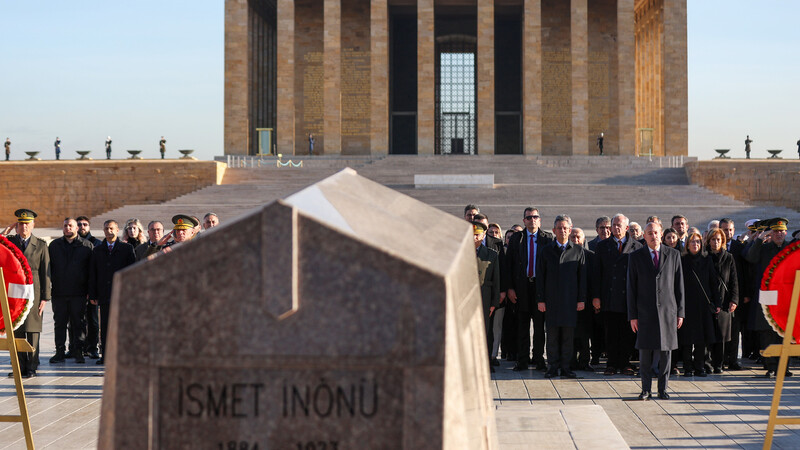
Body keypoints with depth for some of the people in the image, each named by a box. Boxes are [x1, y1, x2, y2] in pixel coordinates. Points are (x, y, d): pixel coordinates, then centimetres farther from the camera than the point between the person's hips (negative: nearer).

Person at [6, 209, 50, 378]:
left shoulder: (41, 245, 4)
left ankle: (31, 368, 5)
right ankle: (20, 366, 11)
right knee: (16, 331, 4)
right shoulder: (9, 242, 9)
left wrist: (45, 298, -3)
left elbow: (45, 273, 2)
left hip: (33, 293, -2)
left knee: (32, 331, -1)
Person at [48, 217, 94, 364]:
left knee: (78, 323, 2)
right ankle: (60, 351, 10)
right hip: (59, 292, 2)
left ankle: (78, 352, 8)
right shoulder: (54, 245, 11)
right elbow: (48, 267, 11)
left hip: (79, 292, -2)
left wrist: (90, 290, -3)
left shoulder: (87, 246, 5)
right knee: (59, 323, 4)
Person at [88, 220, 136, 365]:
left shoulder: (127, 248, 5)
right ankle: (106, 355, 8)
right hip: (104, 295, 3)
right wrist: (93, 295, 6)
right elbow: (92, 275, 13)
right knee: (105, 326, 3)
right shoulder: (97, 250, 13)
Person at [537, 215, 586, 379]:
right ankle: (553, 366, 8)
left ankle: (565, 366, 8)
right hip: (551, 298, 0)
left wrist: (582, 299, 0)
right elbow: (541, 277, 6)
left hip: (570, 299, 0)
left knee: (568, 334, 1)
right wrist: (540, 299, 0)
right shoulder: (547, 250, 7)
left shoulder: (578, 250, 6)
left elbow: (582, 276, 6)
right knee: (552, 334, 1)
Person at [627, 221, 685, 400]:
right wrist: (632, 315, -2)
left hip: (667, 311, 1)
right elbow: (631, 288, 3)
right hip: (645, 312, -1)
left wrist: (680, 312, 3)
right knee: (645, 351, 0)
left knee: (666, 350, 3)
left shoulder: (673, 255, 6)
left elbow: (679, 285, 7)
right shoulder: (636, 257, 4)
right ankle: (646, 389, 10)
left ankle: (663, 389, 14)